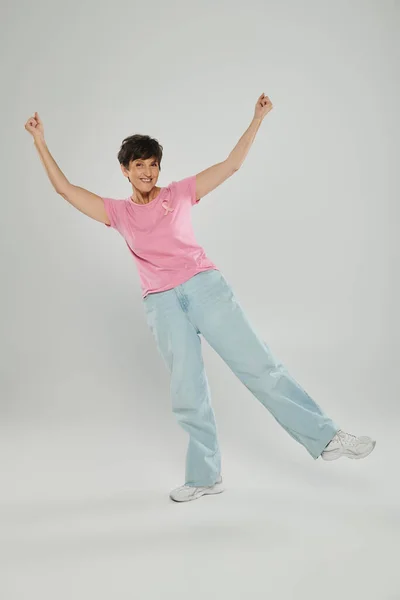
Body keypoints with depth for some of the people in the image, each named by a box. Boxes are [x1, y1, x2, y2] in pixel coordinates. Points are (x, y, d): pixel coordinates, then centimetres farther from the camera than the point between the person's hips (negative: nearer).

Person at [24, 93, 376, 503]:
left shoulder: (180, 193, 11)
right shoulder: (117, 212, 13)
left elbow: (232, 164, 12)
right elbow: (64, 189, 14)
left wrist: (258, 118, 10)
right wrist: (40, 142, 12)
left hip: (204, 285, -1)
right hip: (161, 302, 1)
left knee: (257, 364, -4)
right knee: (187, 391, -1)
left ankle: (326, 438, 2)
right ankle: (204, 477, 11)